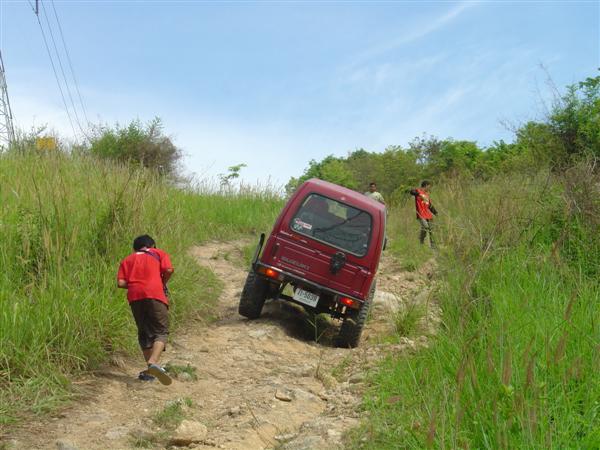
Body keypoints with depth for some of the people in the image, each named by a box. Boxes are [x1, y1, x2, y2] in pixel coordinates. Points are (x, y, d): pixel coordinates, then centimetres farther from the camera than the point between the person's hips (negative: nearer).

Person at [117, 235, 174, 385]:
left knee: (144, 333, 14)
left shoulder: (127, 260, 23)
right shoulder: (159, 253, 18)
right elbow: (168, 270, -1)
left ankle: (151, 371, 15)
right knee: (161, 331, -2)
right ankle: (153, 362, -26)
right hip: (155, 294, -3)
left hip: (134, 297, 3)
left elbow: (121, 283, 7)